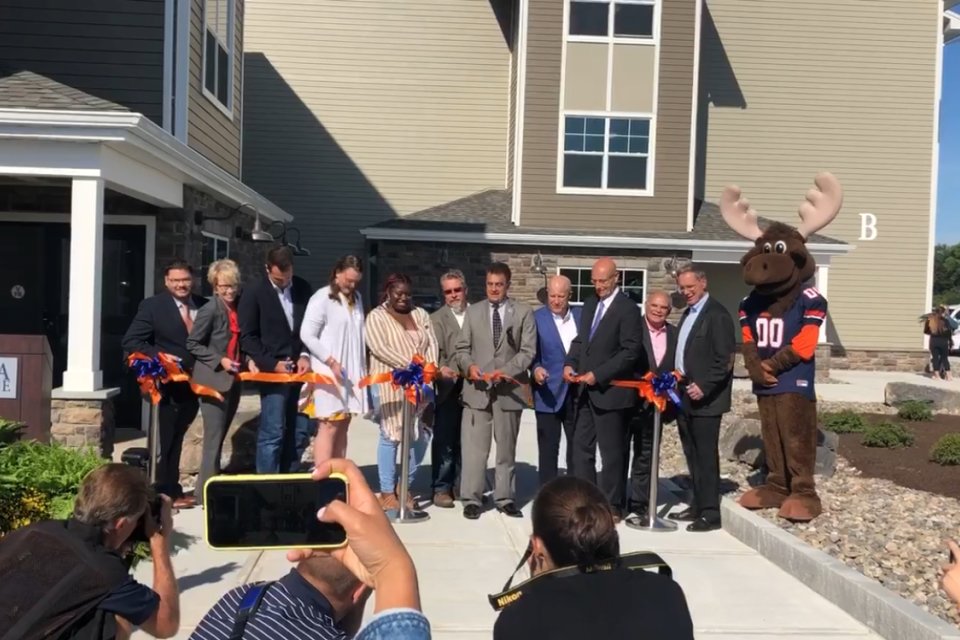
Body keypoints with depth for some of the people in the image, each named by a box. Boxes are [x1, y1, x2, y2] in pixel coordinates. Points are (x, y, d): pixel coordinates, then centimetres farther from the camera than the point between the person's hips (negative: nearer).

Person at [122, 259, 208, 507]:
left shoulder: (204, 306, 5)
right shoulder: (153, 306, -7)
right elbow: (131, 342, -11)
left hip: (194, 383, 5)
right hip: (168, 383, -5)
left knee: (176, 438, 17)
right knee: (166, 438, 6)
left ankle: (174, 490, 27)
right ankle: (166, 493, 16)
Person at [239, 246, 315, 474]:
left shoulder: (303, 288, 8)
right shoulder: (254, 295, -3)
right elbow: (247, 338, -4)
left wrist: (306, 355, -2)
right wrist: (272, 364, -12)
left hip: (300, 370, 4)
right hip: (272, 372, -4)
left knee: (299, 433, 6)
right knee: (272, 434, -5)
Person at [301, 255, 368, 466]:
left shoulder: (356, 298, 13)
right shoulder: (322, 298, -9)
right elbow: (307, 334, -14)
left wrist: (363, 367, 10)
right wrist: (331, 362, -16)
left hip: (352, 370, 7)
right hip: (330, 371, -7)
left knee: (343, 426, 9)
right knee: (329, 426, -7)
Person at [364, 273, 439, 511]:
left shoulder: (420, 314, 16)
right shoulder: (376, 317, 0)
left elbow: (432, 343, 8)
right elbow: (379, 349, -14)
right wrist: (410, 364, -20)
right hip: (391, 384, -5)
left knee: (421, 435, 4)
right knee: (391, 436, -2)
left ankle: (405, 486, 20)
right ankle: (387, 492, 7)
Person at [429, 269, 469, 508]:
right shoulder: (436, 319, 2)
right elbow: (434, 352, -10)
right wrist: (440, 369, -28)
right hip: (448, 388, -2)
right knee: (444, 440, 1)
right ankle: (441, 488, 9)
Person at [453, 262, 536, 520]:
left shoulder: (523, 313, 3)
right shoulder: (473, 312, 11)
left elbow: (528, 351, -3)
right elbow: (462, 348, 9)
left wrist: (505, 371, -17)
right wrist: (469, 366, -12)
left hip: (508, 389, -1)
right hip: (477, 388, 1)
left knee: (506, 448, 10)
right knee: (474, 447, -1)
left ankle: (505, 498, 20)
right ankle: (471, 499, 7)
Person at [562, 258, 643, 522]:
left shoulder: (627, 309, -11)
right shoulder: (590, 304, 14)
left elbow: (631, 351, -16)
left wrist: (598, 375, -19)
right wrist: (570, 363, -1)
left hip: (610, 391, -7)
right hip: (586, 390, 7)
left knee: (612, 452, 3)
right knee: (581, 447, 10)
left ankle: (612, 507, 14)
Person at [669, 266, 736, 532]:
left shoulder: (717, 315, -11)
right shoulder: (688, 313, 16)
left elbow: (725, 360, -16)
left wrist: (703, 387, -20)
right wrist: (678, 383, 11)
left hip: (704, 398, -8)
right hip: (685, 395, 9)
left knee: (706, 455, -4)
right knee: (692, 455, 13)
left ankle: (710, 513, 2)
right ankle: (698, 505, 23)